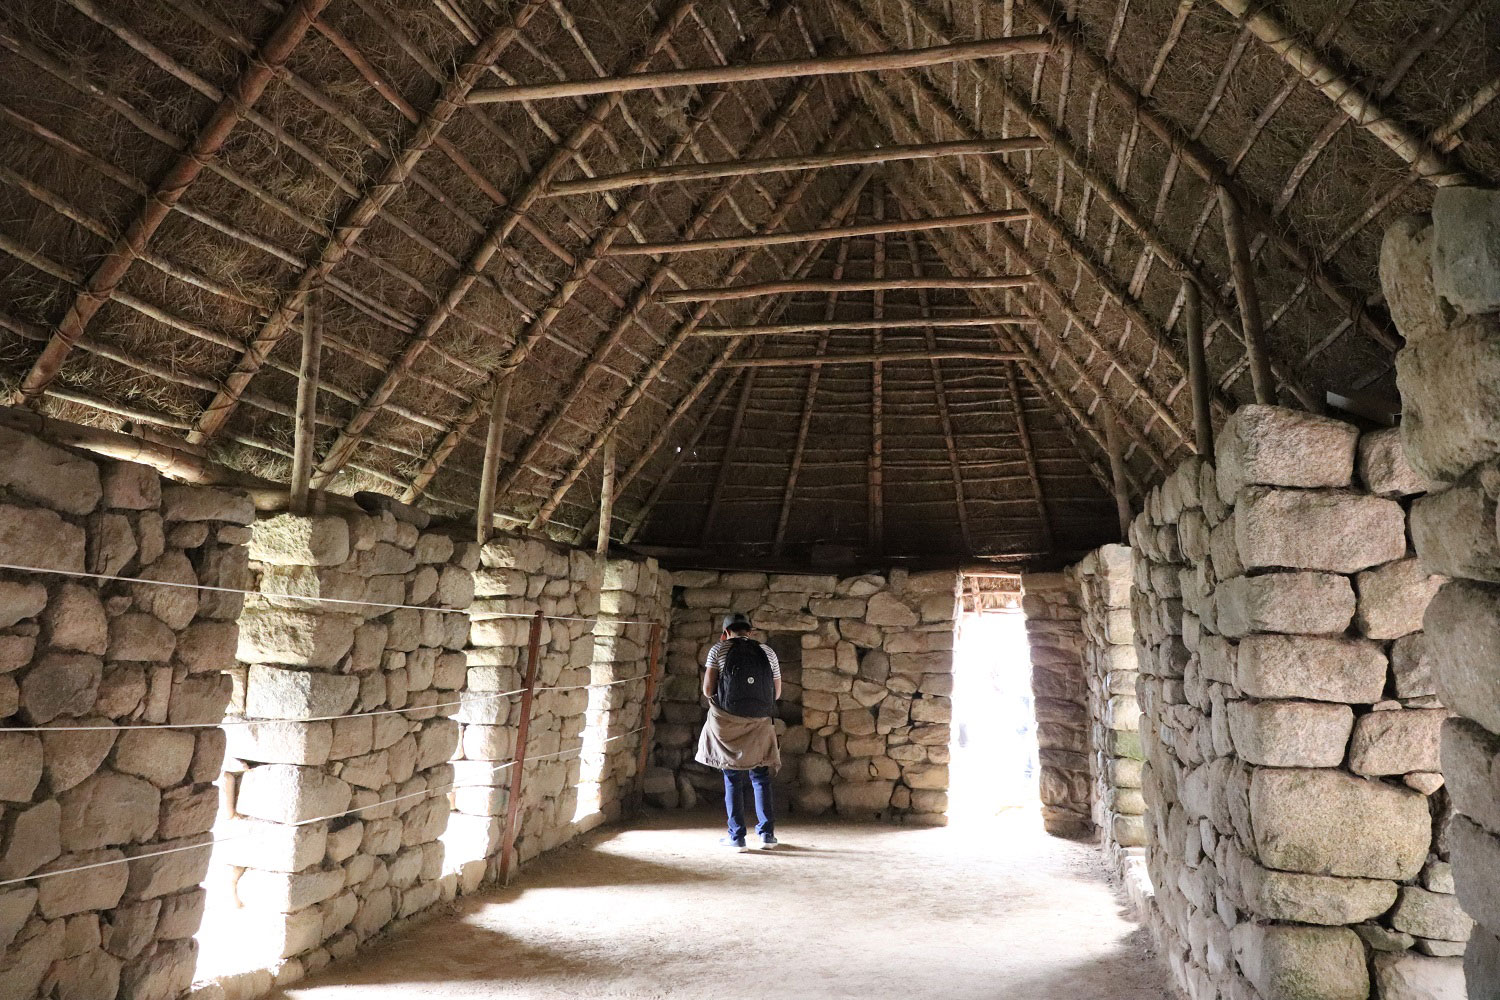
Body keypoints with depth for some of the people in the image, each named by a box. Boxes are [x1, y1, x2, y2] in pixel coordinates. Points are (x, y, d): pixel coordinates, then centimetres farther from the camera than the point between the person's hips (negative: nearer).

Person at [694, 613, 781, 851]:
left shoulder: (719, 650, 0)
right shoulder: (768, 652, 7)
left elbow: (708, 690, -3)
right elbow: (777, 693, 11)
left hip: (728, 723, -2)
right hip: (760, 724, 2)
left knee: (733, 781, 7)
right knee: (761, 779, 13)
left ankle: (737, 837, 9)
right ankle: (767, 833, 12)